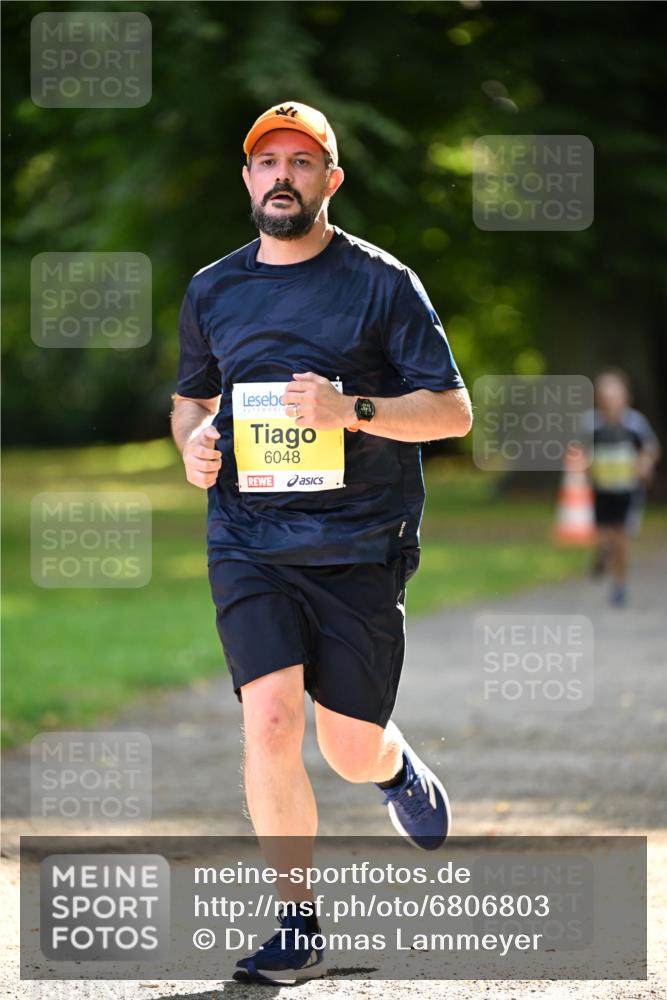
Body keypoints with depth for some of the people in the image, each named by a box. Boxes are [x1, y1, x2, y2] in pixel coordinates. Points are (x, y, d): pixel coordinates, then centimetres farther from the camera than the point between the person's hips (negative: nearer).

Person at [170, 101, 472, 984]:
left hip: (360, 544, -2)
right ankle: (299, 925, -5)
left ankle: (396, 767, 40)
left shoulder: (381, 282, 0)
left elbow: (454, 412, -2)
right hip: (248, 540, 2)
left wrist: (352, 410, -18)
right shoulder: (212, 291, 11)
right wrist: (194, 440, 3)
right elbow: (191, 397, 26)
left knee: (351, 750, 1)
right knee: (270, 720, -16)